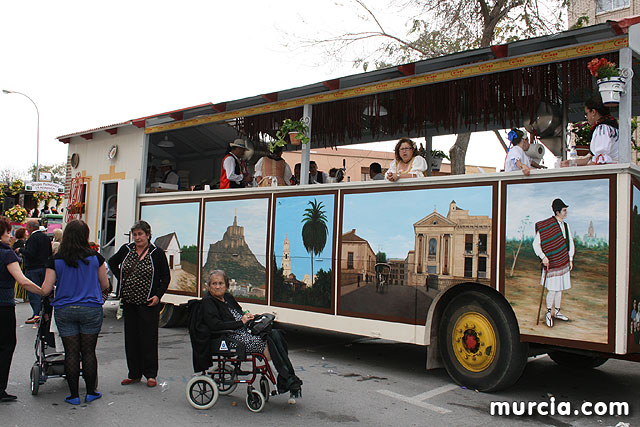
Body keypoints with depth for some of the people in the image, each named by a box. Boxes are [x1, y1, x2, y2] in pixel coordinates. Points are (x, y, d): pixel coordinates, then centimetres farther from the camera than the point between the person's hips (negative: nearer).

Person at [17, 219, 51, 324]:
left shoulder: (33, 238, -16)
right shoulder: (45, 237, 11)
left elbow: (30, 253, -23)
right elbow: (50, 253, 16)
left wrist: (20, 250, -8)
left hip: (33, 269, -8)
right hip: (44, 267, 8)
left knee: (33, 292, -4)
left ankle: (37, 314, -8)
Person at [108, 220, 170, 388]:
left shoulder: (157, 253, -5)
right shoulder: (126, 250, 4)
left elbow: (166, 277, 0)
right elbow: (112, 262, 23)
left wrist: (158, 295, -11)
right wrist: (121, 278, 10)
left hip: (148, 303, -4)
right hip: (129, 302, 4)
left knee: (149, 338, 0)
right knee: (131, 338, 9)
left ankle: (150, 374, 10)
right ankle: (134, 374, 20)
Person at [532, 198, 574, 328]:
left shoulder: (566, 226, 8)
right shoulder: (545, 226, -13)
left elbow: (570, 243, 18)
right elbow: (536, 243, -11)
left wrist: (570, 259, 14)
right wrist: (543, 257, -18)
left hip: (563, 262, 7)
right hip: (552, 263, -7)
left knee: (560, 288, 14)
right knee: (552, 289, -5)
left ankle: (557, 312, 26)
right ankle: (548, 313, 12)